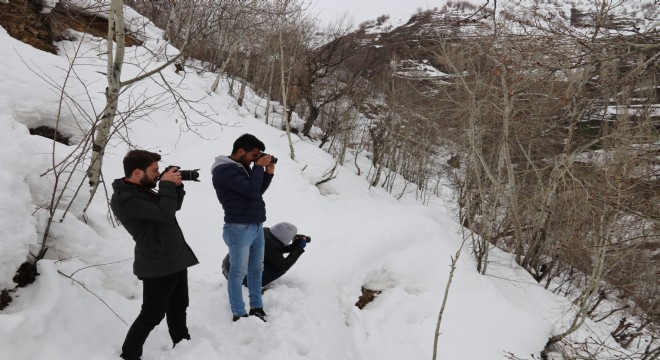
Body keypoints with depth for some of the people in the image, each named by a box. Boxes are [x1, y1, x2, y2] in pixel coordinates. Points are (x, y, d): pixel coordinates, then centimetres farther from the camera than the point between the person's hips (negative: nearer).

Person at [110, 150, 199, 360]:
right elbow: (164, 214, -29)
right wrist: (167, 185, -17)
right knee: (152, 315, -1)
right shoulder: (124, 199, -21)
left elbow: (174, 207, 18)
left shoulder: (143, 190, 11)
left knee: (179, 308, 20)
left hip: (176, 259, 10)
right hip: (159, 265, -9)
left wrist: (176, 187, 0)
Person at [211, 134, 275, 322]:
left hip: (257, 226, 9)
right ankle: (239, 314, 9)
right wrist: (259, 167, -13)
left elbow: (259, 191, 17)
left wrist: (268, 172, 4)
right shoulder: (225, 170, -16)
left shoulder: (243, 167, 12)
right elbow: (251, 191, -23)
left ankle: (256, 307, 24)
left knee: (256, 269, 14)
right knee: (238, 272, 0)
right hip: (239, 228, -9)